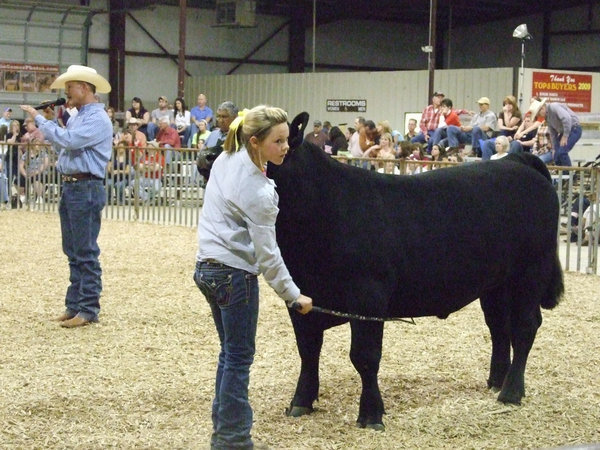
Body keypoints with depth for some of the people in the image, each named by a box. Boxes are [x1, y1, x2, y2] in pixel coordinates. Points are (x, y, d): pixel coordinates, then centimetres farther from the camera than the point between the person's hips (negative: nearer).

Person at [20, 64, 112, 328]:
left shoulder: (97, 119, -13)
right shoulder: (78, 117, 18)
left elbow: (67, 140, -24)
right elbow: (63, 145, 23)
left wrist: (39, 118, -13)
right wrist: (47, 123, 10)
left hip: (86, 189, -10)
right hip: (70, 187, 10)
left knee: (86, 252, -6)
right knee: (72, 252, 13)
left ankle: (88, 310, -1)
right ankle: (74, 305, 20)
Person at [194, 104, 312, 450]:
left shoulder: (227, 159, 2)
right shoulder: (257, 189, -22)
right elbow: (267, 252, -18)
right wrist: (293, 295, -10)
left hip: (209, 267, 9)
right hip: (235, 274, -9)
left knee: (231, 353, 16)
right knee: (240, 358, 1)